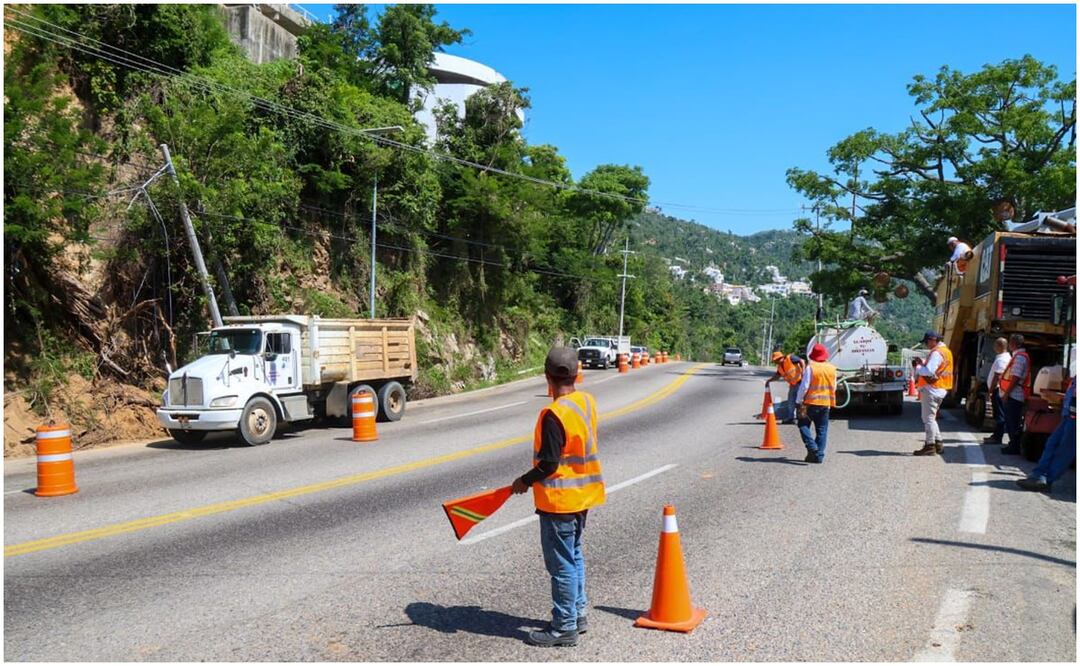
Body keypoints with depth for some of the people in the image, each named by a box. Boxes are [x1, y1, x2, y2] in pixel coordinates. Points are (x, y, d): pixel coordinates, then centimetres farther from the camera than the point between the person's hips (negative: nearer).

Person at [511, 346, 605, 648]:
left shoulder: (553, 414, -24)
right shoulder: (588, 402, -1)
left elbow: (548, 465, -21)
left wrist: (525, 481, -7)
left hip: (559, 499, -8)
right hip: (583, 494, 8)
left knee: (562, 565, 4)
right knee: (574, 556, 21)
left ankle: (564, 628, 15)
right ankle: (578, 614, 32)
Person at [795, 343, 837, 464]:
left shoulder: (810, 368, -12)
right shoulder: (832, 368, 5)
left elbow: (804, 386, -13)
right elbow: (834, 387, 13)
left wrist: (799, 401, -4)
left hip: (811, 402, -4)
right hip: (826, 403, 5)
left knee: (803, 425, 8)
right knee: (822, 430, 9)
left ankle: (812, 447, -10)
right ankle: (819, 455, 8)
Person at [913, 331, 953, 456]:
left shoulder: (936, 353, -17)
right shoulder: (945, 351, 17)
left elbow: (929, 371, -25)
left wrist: (918, 367, -8)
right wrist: (922, 364, 8)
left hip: (931, 389, -10)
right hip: (940, 389, 11)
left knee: (928, 418, -5)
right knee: (931, 417, 19)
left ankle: (930, 446, -3)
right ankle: (938, 443, 21)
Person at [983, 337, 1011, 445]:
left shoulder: (1001, 359, -18)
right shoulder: (1007, 357, 16)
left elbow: (997, 377, -22)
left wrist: (990, 390, -18)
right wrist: (991, 389, 20)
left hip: (998, 390, -11)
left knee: (999, 415, -6)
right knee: (998, 414, 15)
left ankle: (997, 438, -3)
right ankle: (996, 435, 23)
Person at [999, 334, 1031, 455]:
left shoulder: (1019, 357, -16)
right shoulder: (1019, 355, 17)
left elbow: (1015, 377, -21)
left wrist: (1006, 393, -19)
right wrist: (1006, 393, 20)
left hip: (1013, 396, -10)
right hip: (1013, 395, 10)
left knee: (1012, 423, -5)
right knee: (1011, 422, 16)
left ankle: (1014, 448, 0)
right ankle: (1013, 445, 23)